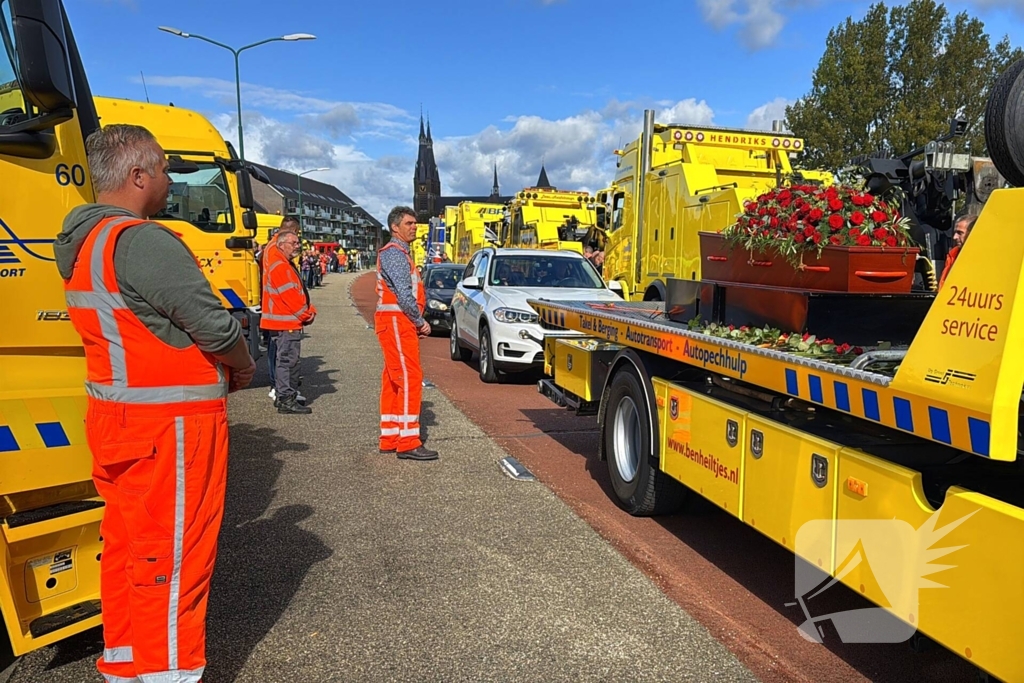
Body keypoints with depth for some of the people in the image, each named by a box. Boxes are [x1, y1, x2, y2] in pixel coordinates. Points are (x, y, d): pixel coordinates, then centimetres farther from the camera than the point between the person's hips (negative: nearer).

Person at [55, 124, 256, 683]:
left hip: (117, 421, 10)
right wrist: (243, 366, -2)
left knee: (127, 548, 21)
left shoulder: (83, 244, 13)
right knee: (172, 559, 1)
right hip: (168, 427, -10)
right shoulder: (142, 241, -20)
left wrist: (214, 365, 10)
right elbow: (214, 325, -22)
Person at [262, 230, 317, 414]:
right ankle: (287, 400, -5)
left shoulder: (287, 265, 18)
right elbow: (290, 297, -20)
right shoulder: (280, 267, -15)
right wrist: (306, 315, -9)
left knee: (286, 360, 16)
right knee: (288, 360, -8)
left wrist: (310, 310, 3)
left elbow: (300, 292, 18)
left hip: (289, 322, 11)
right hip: (287, 323, -11)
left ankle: (282, 396, 24)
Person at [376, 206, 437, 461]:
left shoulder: (400, 253, 22)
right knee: (409, 378, -12)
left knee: (394, 380, 11)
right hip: (396, 322, -11)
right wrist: (421, 322, -11)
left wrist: (417, 322, 11)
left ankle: (390, 438, 17)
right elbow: (403, 294, -20)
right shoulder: (394, 253, -11)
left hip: (400, 323, 11)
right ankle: (408, 442, -11)